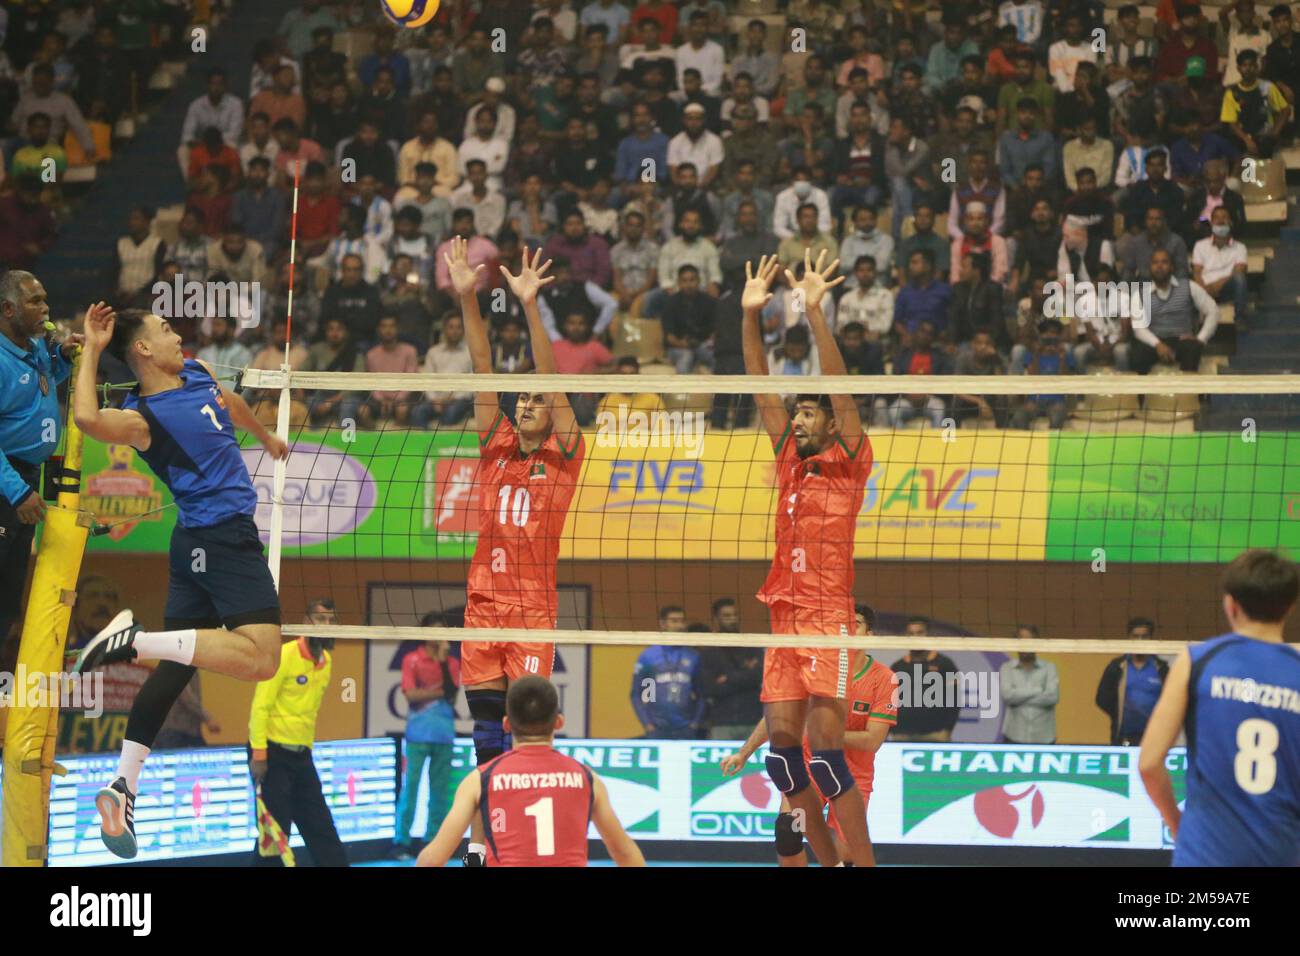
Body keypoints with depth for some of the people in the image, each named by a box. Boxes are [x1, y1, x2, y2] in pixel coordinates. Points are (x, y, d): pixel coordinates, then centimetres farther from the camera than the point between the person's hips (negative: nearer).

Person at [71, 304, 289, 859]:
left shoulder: (198, 372, 10)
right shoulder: (144, 417, -16)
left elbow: (232, 405, 33)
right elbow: (88, 419, -38)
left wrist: (266, 437, 50)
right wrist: (92, 349, -28)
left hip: (201, 543, 9)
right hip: (224, 537, -9)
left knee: (176, 665, 10)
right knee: (260, 658, -22)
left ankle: (123, 786, 9)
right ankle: (135, 640, -22)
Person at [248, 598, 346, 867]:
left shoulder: (326, 660, 10)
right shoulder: (284, 655, -13)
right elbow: (260, 706, -15)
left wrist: (306, 748, 18)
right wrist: (259, 754, -20)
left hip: (301, 756, 7)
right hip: (273, 754, -7)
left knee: (322, 830, 7)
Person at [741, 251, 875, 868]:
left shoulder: (848, 464, 0)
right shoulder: (789, 462, 15)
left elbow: (839, 388, -11)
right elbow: (762, 391, 13)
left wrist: (814, 311, -19)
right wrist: (751, 316, 3)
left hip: (829, 620, -7)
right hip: (784, 619, 7)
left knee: (826, 750, -13)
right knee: (781, 747, 3)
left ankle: (864, 867, -10)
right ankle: (829, 864, 12)